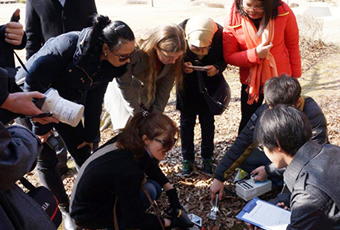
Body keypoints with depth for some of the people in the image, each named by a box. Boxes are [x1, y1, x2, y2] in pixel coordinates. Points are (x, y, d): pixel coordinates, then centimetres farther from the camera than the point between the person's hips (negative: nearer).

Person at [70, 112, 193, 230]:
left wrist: (172, 193, -1)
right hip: (88, 214, -8)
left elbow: (153, 169, 9)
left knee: (155, 185, -1)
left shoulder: (129, 142, -13)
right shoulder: (128, 169, -36)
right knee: (148, 190, -20)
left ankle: (115, 220, 7)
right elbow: (134, 218, -23)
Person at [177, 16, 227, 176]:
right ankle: (187, 159, 22)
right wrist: (181, 66, -30)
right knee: (187, 120, 7)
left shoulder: (220, 34, -24)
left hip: (210, 81, 0)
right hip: (186, 82, 0)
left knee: (207, 120, 8)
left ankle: (207, 158, 25)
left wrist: (217, 68, -27)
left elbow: (225, 57, -7)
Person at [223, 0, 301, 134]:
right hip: (251, 79, 0)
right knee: (248, 122, 9)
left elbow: (293, 46, -4)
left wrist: (295, 76, 3)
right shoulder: (233, 20, -17)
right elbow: (229, 56, -11)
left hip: (280, 77, 1)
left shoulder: (283, 12, -17)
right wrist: (255, 54, -27)